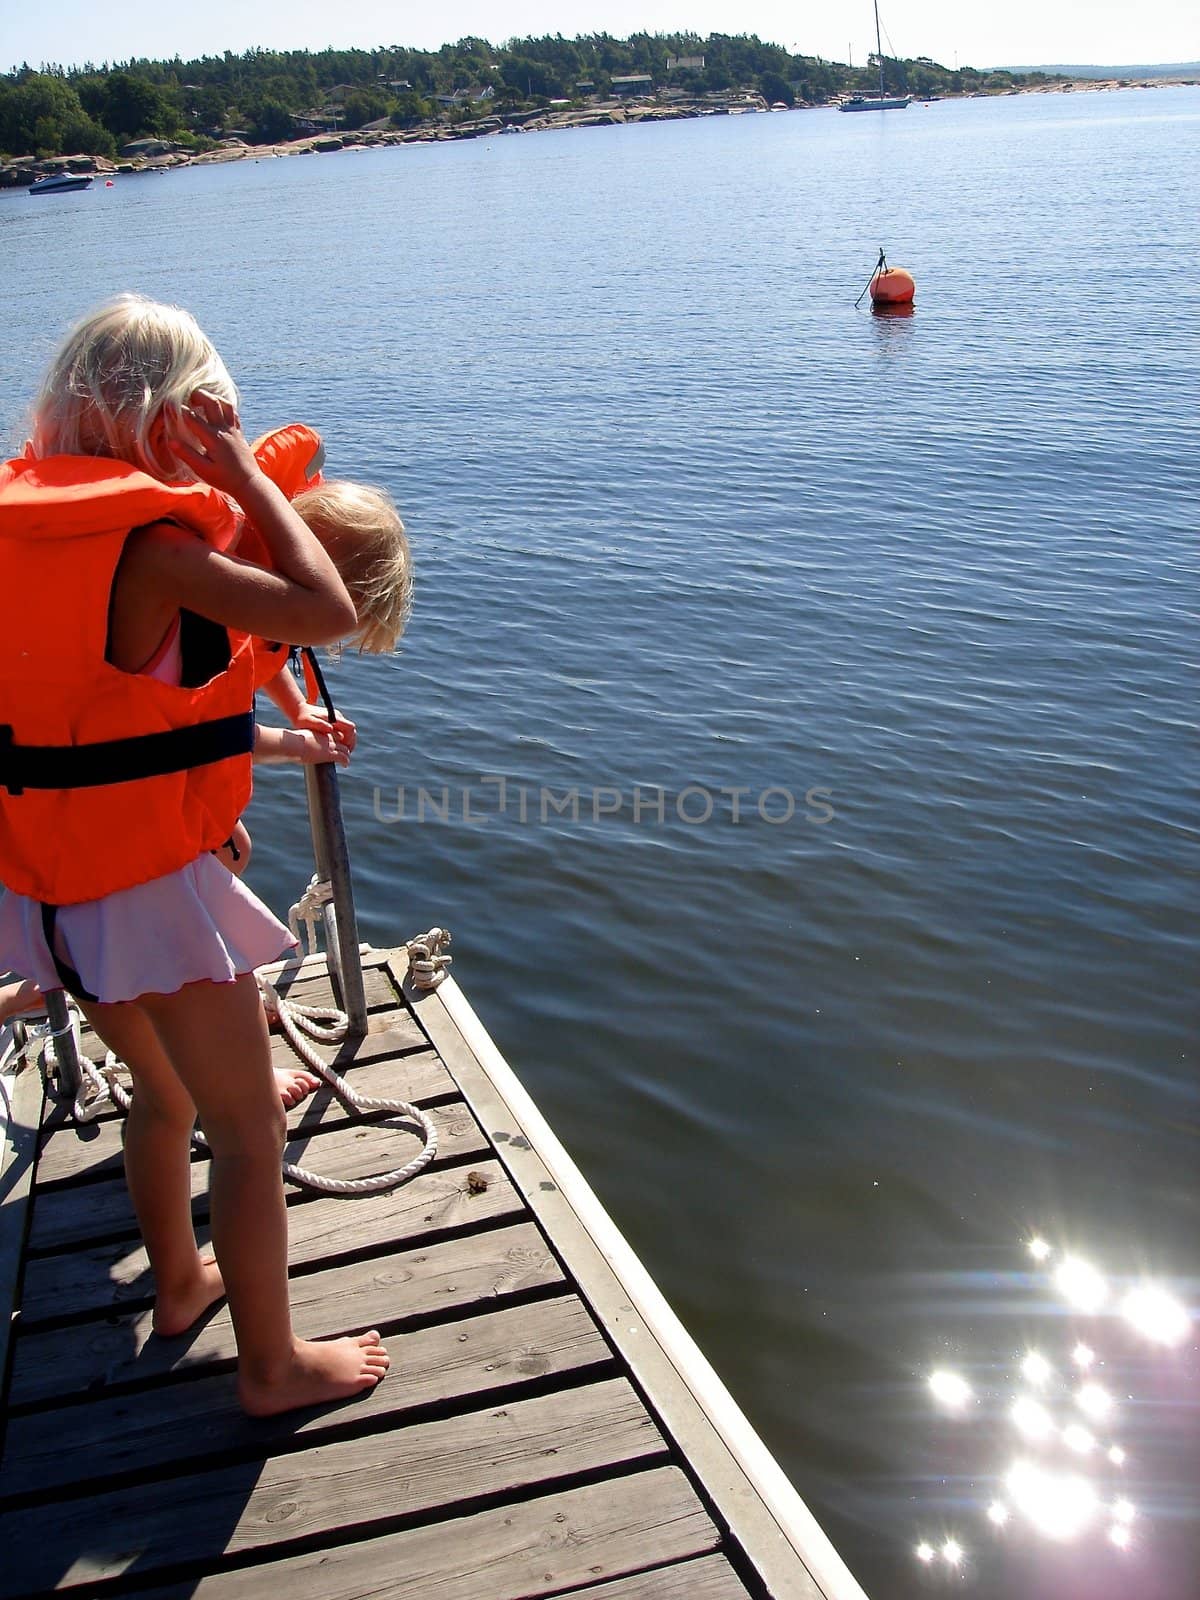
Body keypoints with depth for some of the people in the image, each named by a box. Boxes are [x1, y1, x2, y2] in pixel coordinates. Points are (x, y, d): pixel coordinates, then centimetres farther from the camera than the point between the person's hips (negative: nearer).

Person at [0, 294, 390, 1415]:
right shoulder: (149, 543, -22)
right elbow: (324, 611, -26)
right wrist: (241, 468, -16)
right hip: (151, 888, -8)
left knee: (163, 1088, 29)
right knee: (248, 1133, 9)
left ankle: (179, 1281, 49)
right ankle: (272, 1366, 24)